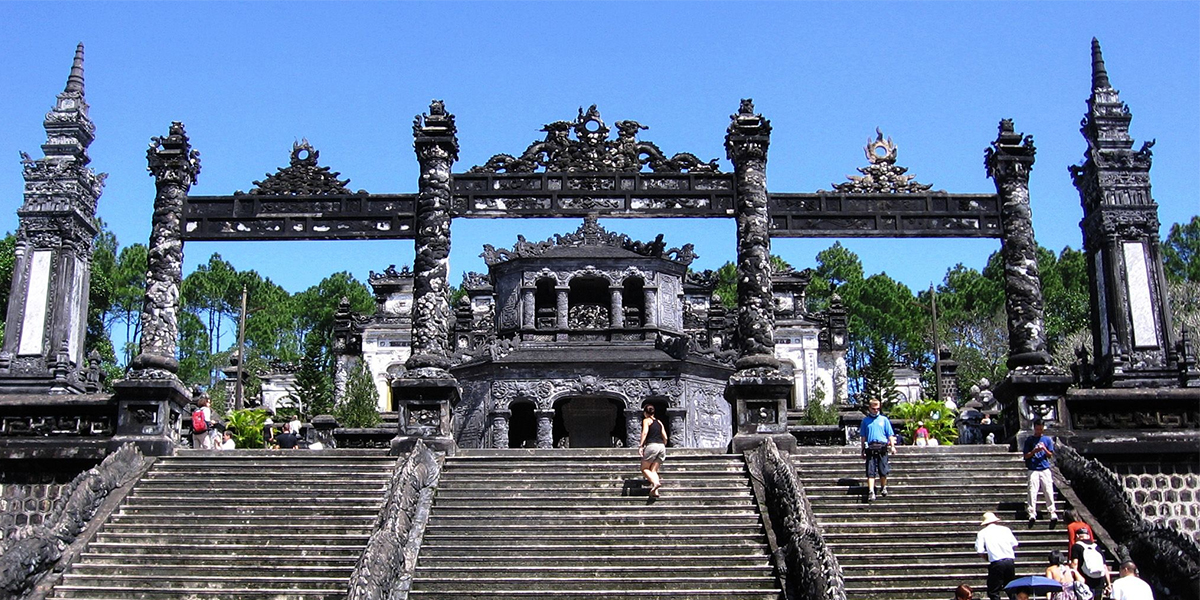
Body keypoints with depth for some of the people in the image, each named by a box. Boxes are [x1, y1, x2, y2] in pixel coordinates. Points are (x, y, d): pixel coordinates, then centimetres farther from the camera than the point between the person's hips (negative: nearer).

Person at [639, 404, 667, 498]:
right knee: (654, 470, 5)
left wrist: (641, 446, -14)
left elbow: (645, 432, -10)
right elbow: (665, 437, 16)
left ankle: (655, 483, -23)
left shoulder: (646, 420, 7)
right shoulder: (659, 422, 22)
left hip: (651, 445, -5)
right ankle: (655, 491, -16)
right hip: (661, 446, 5)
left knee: (644, 469, 5)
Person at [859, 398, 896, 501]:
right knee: (870, 472, -5)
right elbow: (863, 437, 13)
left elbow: (890, 435, 10)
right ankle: (871, 492, -8)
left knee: (883, 471, 3)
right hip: (870, 449, 0)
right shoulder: (865, 420, 10)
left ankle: (883, 487, 24)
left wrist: (892, 446, 0)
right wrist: (863, 450, 9)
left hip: (882, 448, 0)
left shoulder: (884, 419, 9)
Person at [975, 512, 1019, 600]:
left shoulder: (982, 533, 6)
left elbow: (980, 551, -3)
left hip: (996, 563, -3)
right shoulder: (1005, 529, 13)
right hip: (1010, 561, 4)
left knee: (993, 592, 2)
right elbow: (1015, 545, 9)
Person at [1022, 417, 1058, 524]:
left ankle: (1052, 512, -6)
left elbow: (1050, 455, 10)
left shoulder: (1047, 439, 12)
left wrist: (1044, 449, -9)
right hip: (1033, 470, -1)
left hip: (1045, 469, 1)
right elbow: (1026, 456, 5)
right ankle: (1032, 513, -13)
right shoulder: (1029, 440, 7)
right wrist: (1034, 451, -13)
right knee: (1032, 491, -10)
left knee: (1049, 490, -6)